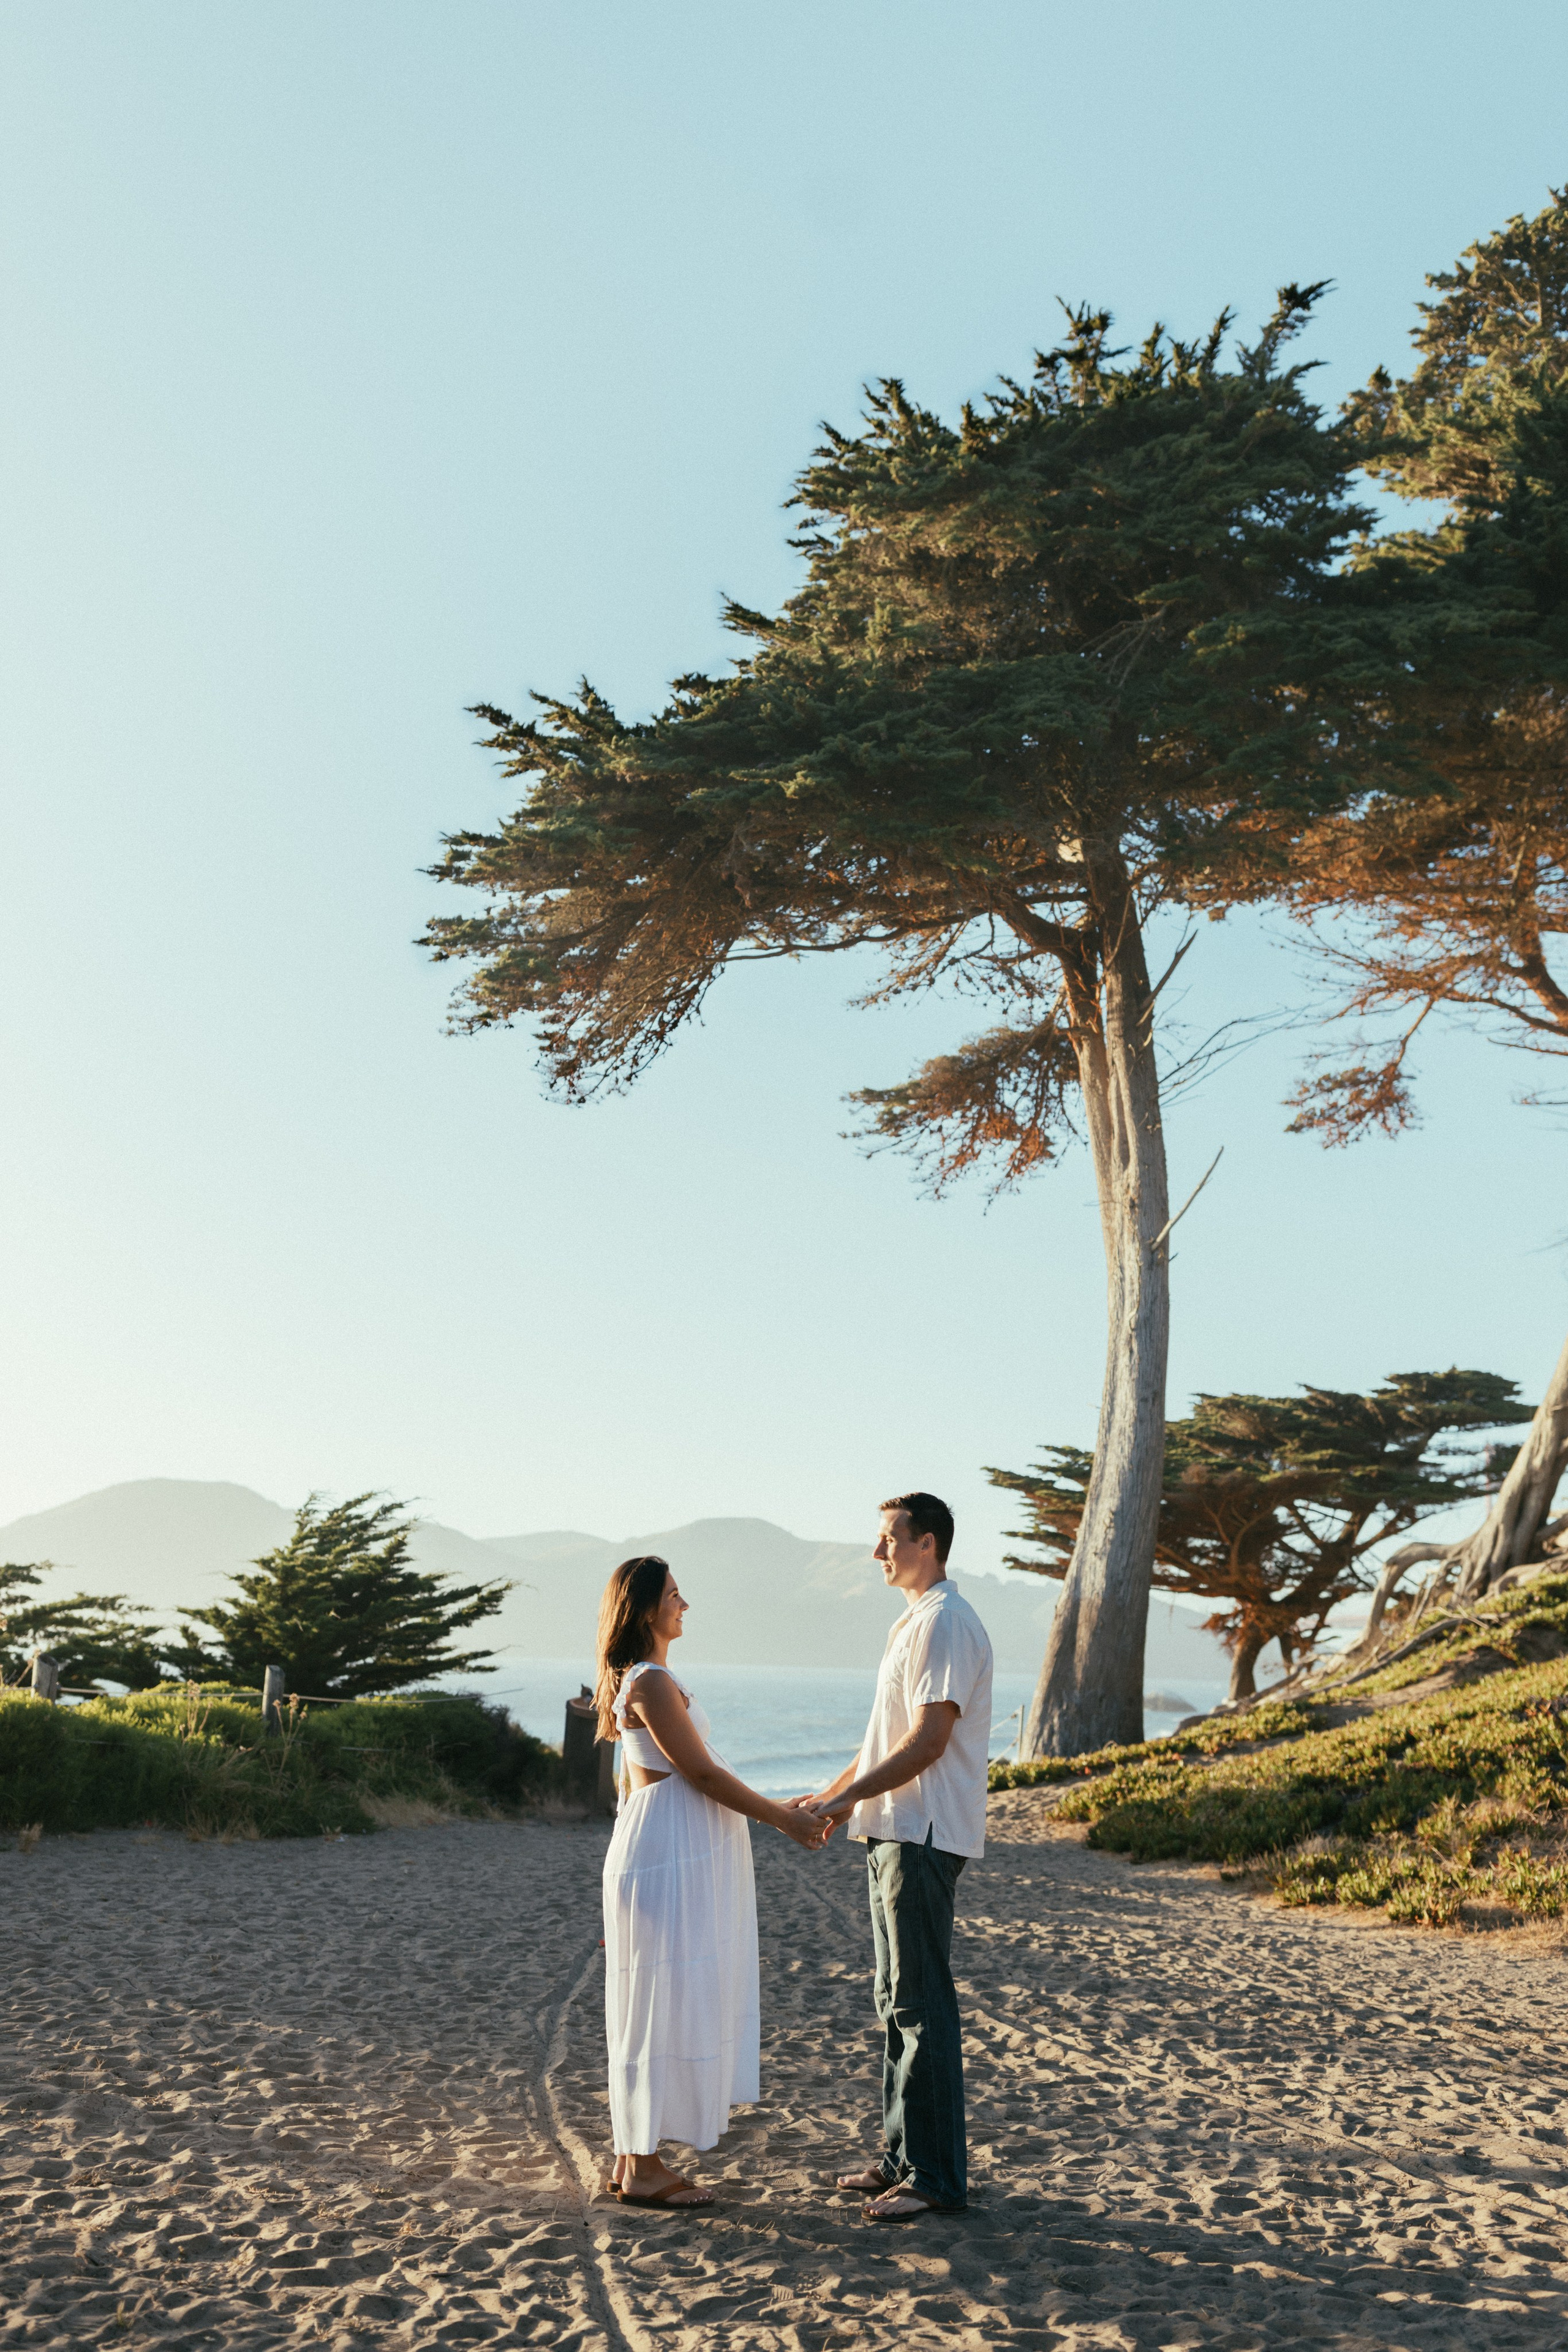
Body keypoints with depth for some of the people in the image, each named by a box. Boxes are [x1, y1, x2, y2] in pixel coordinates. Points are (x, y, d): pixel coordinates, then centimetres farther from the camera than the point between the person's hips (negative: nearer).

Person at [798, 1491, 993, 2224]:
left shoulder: (945, 1623, -15)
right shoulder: (912, 1621, 17)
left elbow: (928, 1740, -22)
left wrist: (847, 1796, -19)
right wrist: (835, 1794, 15)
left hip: (924, 1835, -10)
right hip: (895, 1833, 11)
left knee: (923, 2006, -5)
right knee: (898, 2003, 15)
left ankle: (936, 2176, 3)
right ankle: (901, 2156, 25)